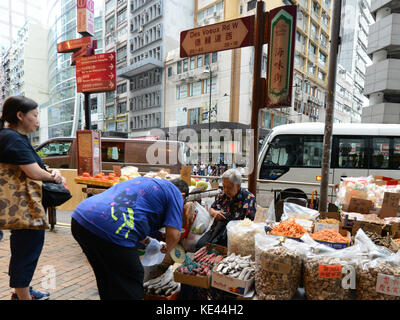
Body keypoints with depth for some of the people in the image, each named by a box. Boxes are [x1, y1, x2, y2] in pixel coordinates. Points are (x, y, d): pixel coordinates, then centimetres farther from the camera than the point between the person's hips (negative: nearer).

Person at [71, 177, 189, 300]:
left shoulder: (143, 180, 28)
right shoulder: (175, 193, 7)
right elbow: (173, 235, -2)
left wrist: (147, 241, 47)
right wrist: (166, 249, 21)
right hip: (108, 230, -8)